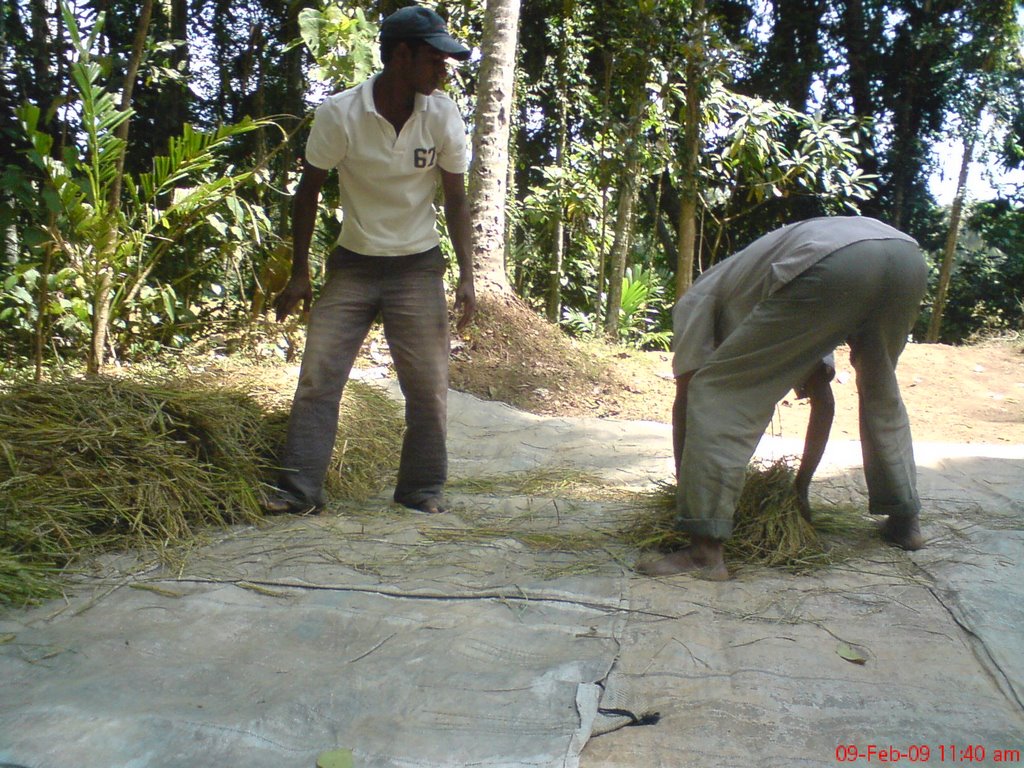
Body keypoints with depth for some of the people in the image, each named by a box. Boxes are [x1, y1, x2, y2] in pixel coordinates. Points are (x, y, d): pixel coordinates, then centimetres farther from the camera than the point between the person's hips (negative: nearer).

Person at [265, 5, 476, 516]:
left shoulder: (443, 116, -7)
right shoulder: (338, 114, -12)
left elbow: (455, 198, 1)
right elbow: (308, 191, -2)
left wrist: (466, 275, -6)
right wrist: (298, 274, -2)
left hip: (417, 267, 1)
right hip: (352, 264, 0)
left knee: (428, 385, 0)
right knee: (317, 377, -5)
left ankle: (423, 489, 16)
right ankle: (298, 490, 3)